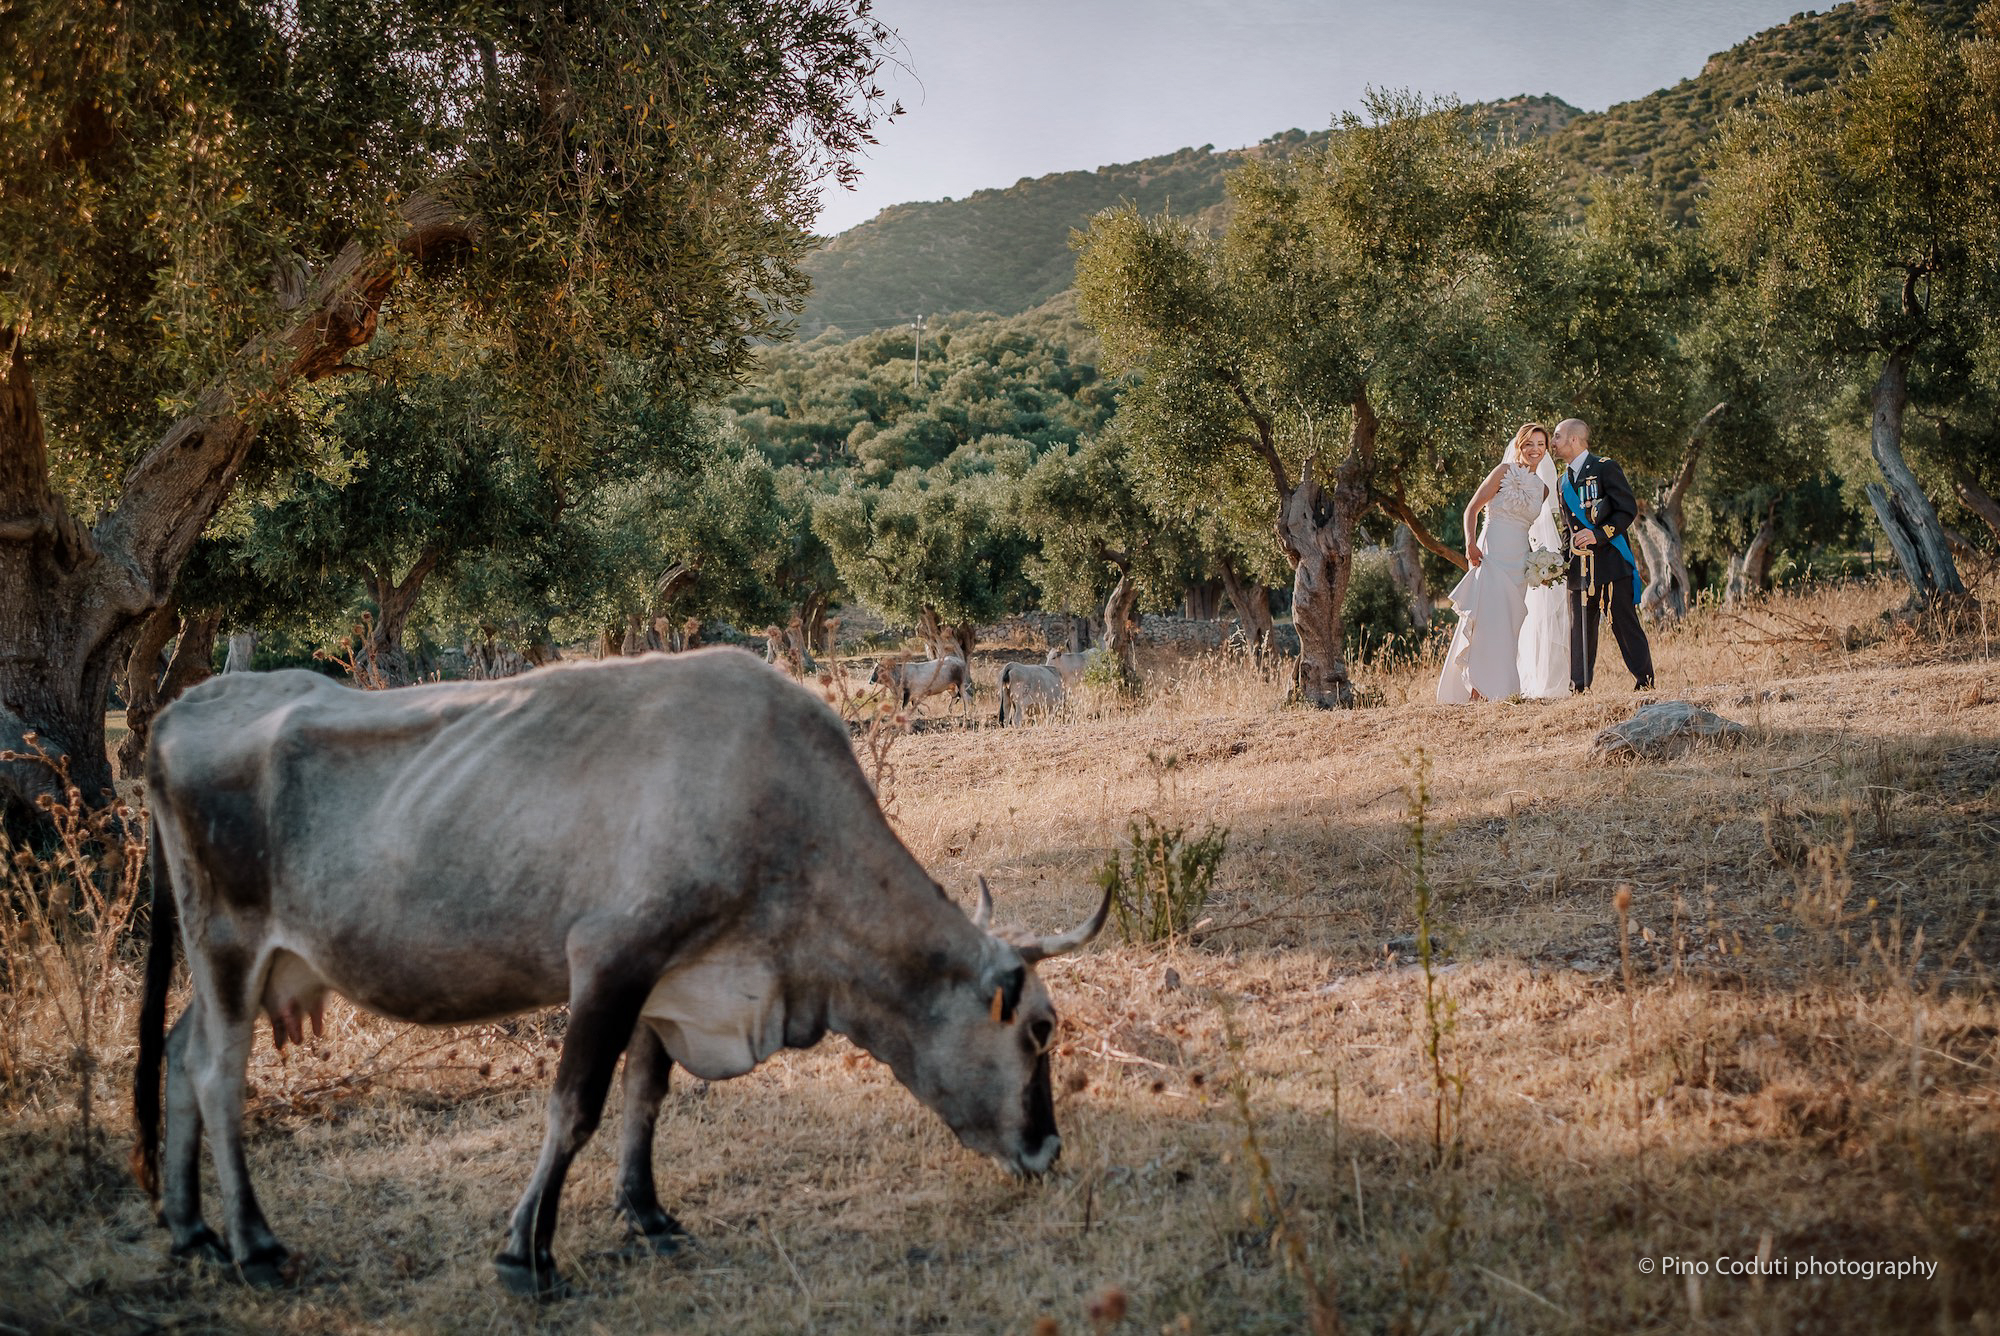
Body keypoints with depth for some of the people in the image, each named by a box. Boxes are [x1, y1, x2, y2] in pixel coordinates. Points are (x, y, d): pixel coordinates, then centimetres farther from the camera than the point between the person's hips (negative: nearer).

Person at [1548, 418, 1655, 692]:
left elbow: (1628, 510, -7)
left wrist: (1598, 534, -18)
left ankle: (1644, 683, -1)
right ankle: (1579, 688, 8)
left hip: (1611, 563, -6)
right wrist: (1564, 560, 10)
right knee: (1580, 630, 5)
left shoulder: (1605, 468, -2)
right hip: (1580, 567, 6)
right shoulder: (1563, 482, 19)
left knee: (1625, 625, -6)